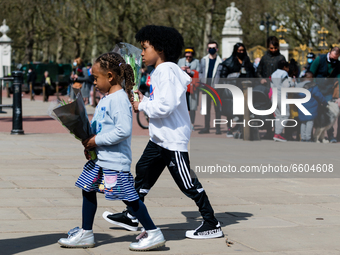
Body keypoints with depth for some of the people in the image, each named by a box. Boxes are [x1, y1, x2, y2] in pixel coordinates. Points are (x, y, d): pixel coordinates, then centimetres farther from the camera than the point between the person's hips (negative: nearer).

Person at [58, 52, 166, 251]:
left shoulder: (119, 99, -18)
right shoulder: (106, 98, 13)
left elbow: (123, 130, -27)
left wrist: (96, 141, -21)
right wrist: (89, 141, 6)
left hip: (115, 160, -10)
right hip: (99, 158, 10)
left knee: (128, 196, -5)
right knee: (88, 190, 14)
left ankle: (154, 234, 5)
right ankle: (85, 234, 25)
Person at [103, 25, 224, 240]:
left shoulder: (167, 71, -19)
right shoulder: (159, 71, 14)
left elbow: (166, 106, -28)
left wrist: (142, 106, -15)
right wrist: (143, 99, 6)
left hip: (173, 138, -11)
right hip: (160, 137, 11)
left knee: (188, 183, -6)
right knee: (143, 171, 17)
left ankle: (212, 225, 1)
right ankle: (131, 217, 30)